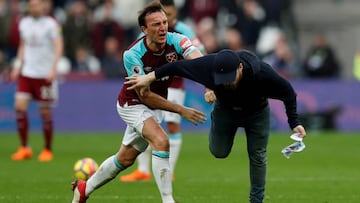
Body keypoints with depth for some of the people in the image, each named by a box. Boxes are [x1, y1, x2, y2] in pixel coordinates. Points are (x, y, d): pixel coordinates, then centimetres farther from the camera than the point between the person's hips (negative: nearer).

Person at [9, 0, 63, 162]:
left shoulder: (50, 24, -6)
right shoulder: (24, 23, 10)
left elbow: (58, 46, -12)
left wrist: (53, 68, -23)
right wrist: (17, 66, 12)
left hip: (45, 75, -4)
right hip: (26, 73, 4)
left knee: (45, 112, 0)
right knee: (19, 106, -9)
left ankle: (47, 150, 13)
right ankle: (24, 148, 1)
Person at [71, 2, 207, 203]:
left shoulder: (176, 41, -23)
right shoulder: (132, 55, -30)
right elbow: (145, 96, -25)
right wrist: (181, 110, -31)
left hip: (155, 105, 5)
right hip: (133, 103, -5)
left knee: (125, 159, 16)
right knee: (161, 141, -28)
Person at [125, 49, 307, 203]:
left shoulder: (262, 73, -41)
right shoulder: (210, 65, -39)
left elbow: (288, 93, -24)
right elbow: (178, 66, -24)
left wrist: (294, 123, -25)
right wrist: (150, 77, -20)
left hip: (257, 112, -1)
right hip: (225, 109, 1)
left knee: (258, 156, 0)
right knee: (219, 152, 5)